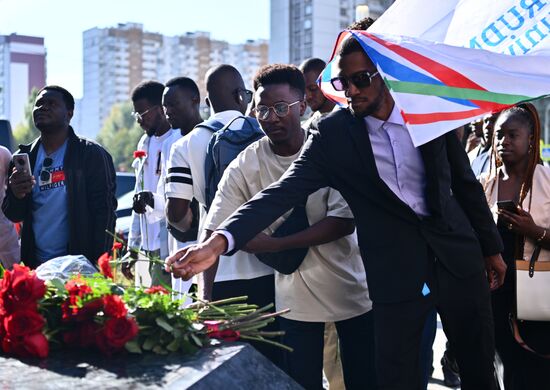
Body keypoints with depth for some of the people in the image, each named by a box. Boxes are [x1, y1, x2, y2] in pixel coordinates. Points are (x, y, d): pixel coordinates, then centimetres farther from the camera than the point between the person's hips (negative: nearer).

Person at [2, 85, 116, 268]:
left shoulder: (92, 155, -4)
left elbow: (104, 212, -7)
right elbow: (13, 215, 12)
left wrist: (98, 264, -14)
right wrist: (16, 195, -11)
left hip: (79, 265, -4)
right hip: (35, 264, 4)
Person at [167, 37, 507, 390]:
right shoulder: (333, 135, -8)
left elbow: (465, 184, 8)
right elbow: (283, 191, -18)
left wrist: (491, 247, 13)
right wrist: (219, 242, -31)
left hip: (458, 257, 2)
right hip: (395, 274, -2)